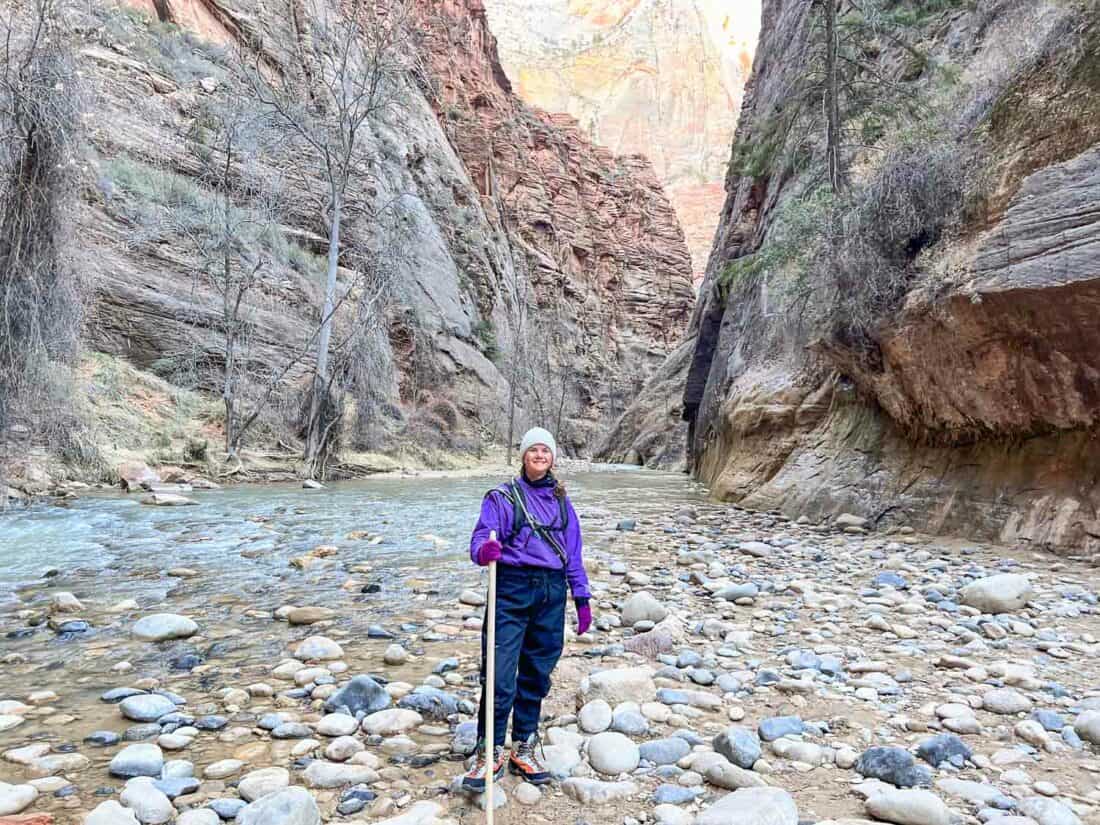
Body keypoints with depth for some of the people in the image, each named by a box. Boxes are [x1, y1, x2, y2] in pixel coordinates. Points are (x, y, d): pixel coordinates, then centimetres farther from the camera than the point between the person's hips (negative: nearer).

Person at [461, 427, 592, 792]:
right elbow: (480, 539, -10)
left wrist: (582, 598, 12)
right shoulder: (503, 496, -1)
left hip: (552, 593, 4)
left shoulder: (561, 499, 12)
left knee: (537, 674, 10)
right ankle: (490, 753, 10)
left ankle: (524, 749, 25)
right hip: (512, 589, -4)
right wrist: (485, 550, -34)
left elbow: (573, 553, 15)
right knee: (500, 677, -7)